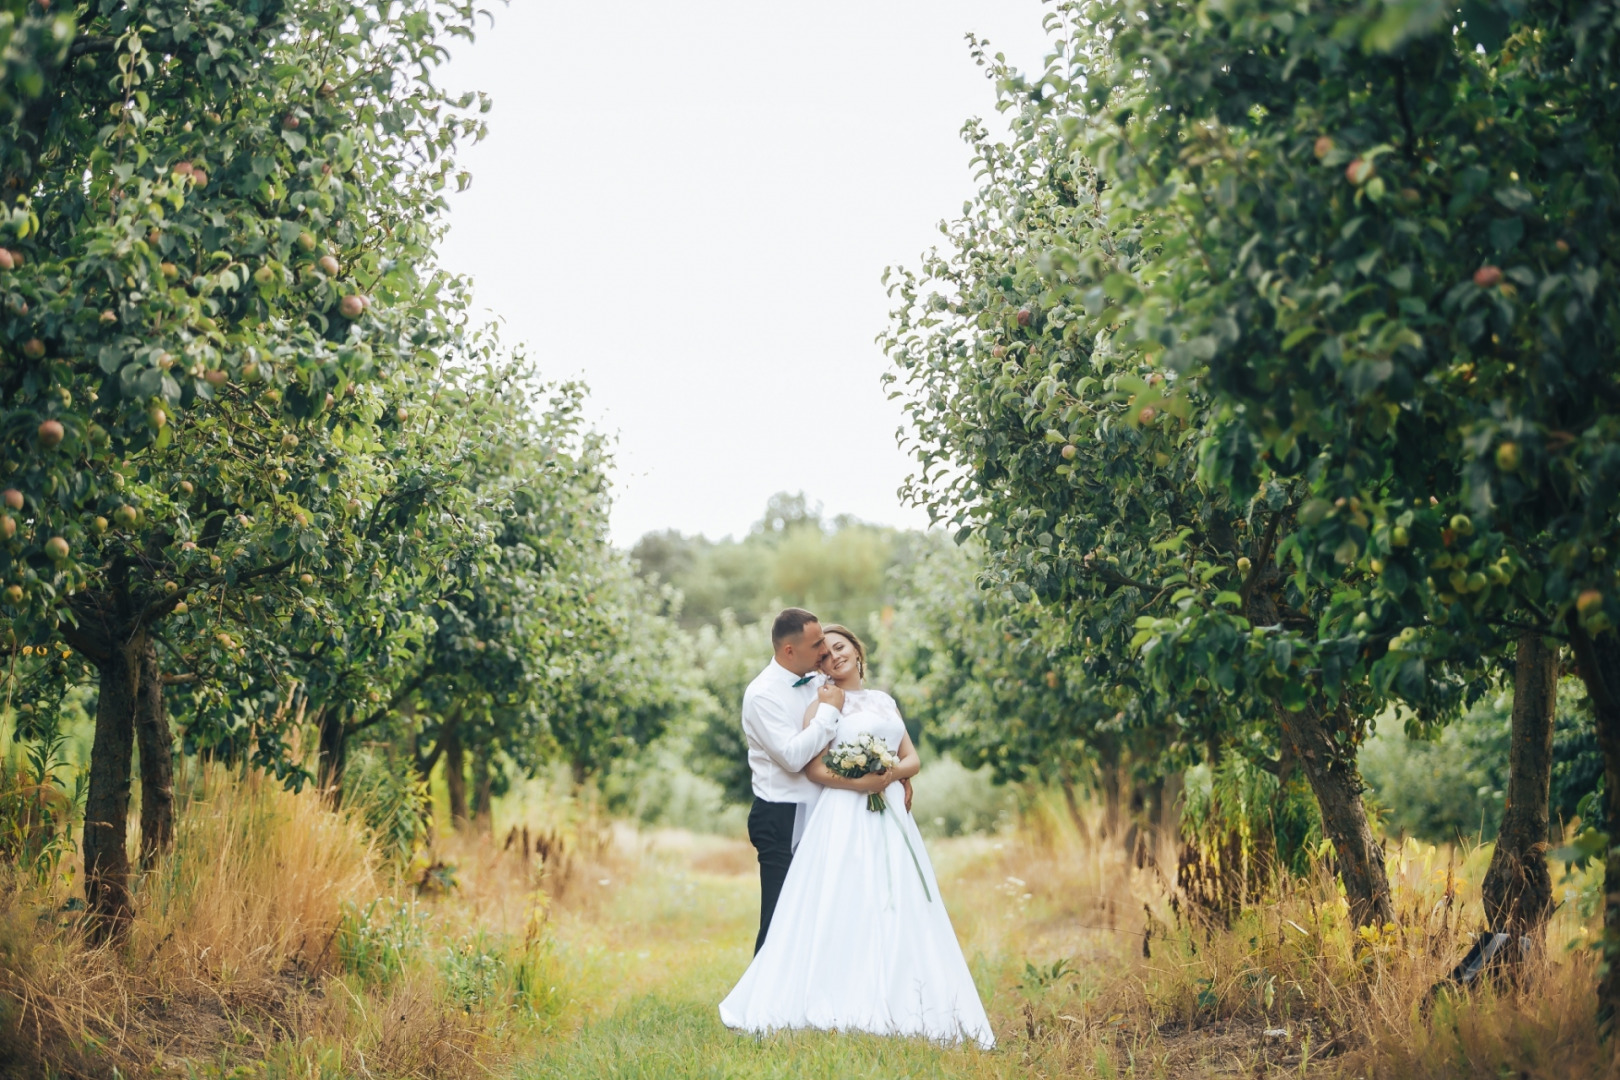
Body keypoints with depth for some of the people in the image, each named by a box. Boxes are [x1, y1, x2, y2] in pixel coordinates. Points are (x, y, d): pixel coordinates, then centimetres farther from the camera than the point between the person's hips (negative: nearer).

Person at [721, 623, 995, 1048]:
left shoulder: (885, 702, 18)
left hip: (891, 819, 5)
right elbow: (813, 769, -9)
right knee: (843, 911, -10)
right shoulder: (821, 705, 2)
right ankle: (840, 1008, -9)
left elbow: (913, 758, 13)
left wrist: (892, 774, -8)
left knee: (898, 912, 1)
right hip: (843, 820, -5)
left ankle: (899, 1007, 2)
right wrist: (861, 782, -20)